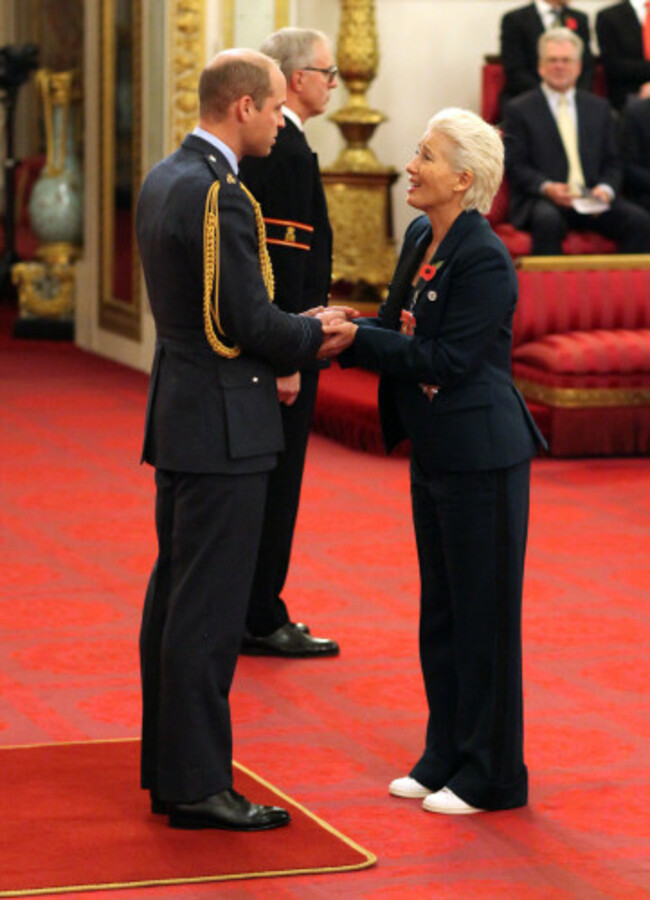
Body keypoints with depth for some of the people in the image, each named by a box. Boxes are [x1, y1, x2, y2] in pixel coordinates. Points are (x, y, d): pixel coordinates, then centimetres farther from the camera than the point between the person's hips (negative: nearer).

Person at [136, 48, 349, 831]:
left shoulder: (163, 180, 11)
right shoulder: (218, 195, -19)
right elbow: (251, 320, -19)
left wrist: (268, 360, 13)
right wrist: (315, 336, -1)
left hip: (177, 415, 10)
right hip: (221, 426, -10)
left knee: (173, 597, 14)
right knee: (209, 610, -5)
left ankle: (167, 768, 22)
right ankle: (197, 786, 0)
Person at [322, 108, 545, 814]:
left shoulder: (485, 261, -20)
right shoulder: (420, 238, 7)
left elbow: (447, 359, -22)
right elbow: (401, 329, 13)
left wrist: (356, 339, -21)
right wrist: (346, 327, -4)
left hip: (480, 457, -9)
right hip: (434, 453, 9)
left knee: (483, 615, 1)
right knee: (439, 613, 16)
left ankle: (490, 777, 11)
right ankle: (445, 759, 28)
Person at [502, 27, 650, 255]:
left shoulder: (599, 107, 19)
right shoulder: (519, 110, 8)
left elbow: (612, 163, 16)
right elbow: (515, 166, 1)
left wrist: (606, 189, -6)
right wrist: (546, 187, -17)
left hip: (594, 202, 3)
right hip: (540, 201, -3)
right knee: (547, 219, -38)